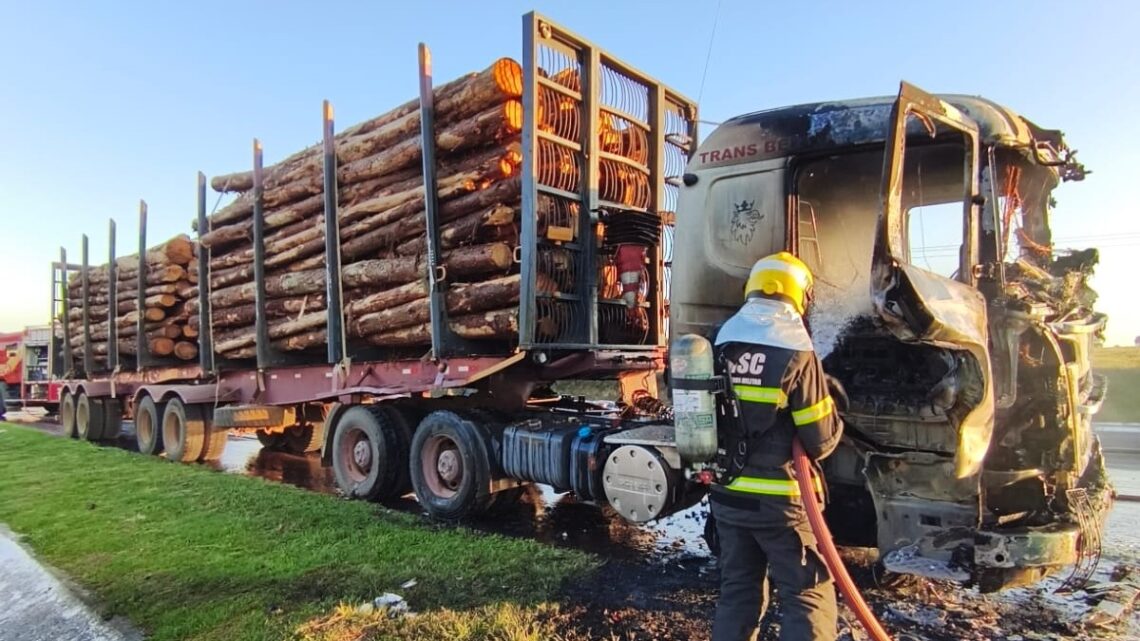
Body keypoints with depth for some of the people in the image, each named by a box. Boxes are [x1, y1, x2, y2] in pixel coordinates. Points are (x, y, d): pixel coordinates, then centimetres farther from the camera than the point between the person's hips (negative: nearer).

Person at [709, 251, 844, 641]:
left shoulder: (721, 346, 3)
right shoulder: (796, 354, -13)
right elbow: (821, 441, -11)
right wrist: (831, 412, 9)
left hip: (726, 495, 6)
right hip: (779, 500, -5)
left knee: (736, 593, 17)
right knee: (809, 598, 7)